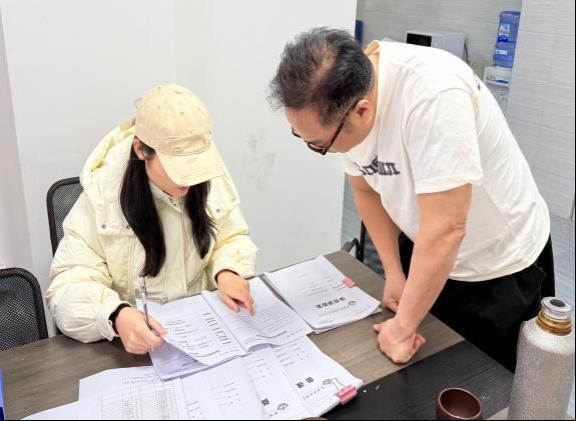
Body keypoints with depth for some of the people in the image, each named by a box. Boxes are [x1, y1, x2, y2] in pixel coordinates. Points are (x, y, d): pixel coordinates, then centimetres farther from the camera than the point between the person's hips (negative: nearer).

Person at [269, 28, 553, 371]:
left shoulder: (434, 93, -38)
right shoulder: (336, 104, -15)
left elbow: (446, 229, -36)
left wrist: (403, 327, -25)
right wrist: (394, 272, -3)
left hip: (500, 264, -5)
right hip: (423, 252, 6)